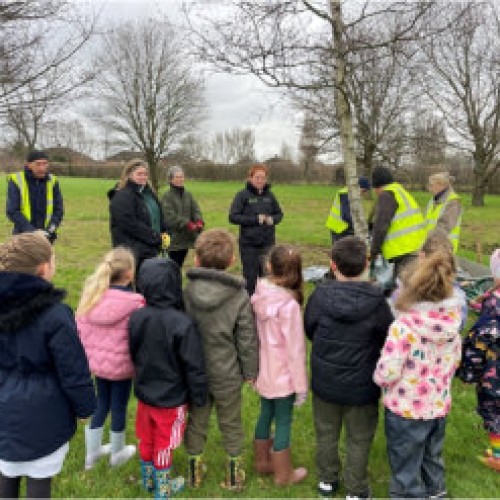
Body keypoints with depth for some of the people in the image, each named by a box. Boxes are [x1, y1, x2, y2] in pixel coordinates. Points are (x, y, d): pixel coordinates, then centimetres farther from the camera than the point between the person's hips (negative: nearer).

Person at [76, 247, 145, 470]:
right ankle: (117, 454, 37)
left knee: (100, 405, 24)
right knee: (119, 408, 16)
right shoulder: (134, 304, -24)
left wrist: (89, 355, 14)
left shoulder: (90, 295, -7)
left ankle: (92, 453, 39)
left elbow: (80, 329, 1)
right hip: (122, 366, -5)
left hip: (97, 362, 5)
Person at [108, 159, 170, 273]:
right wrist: (157, 238, -19)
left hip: (151, 249, 8)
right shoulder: (122, 198, -13)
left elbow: (159, 215, 19)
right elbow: (131, 225, -21)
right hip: (132, 252, -8)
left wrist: (164, 233, 0)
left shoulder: (149, 193, 13)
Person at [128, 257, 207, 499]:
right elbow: (194, 367, -20)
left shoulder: (136, 318, -13)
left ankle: (148, 480, 47)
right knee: (164, 444, 15)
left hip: (144, 393, 5)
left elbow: (133, 355, 3)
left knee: (146, 439, 25)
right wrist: (198, 397, -4)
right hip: (171, 399, -5)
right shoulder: (183, 324, -29)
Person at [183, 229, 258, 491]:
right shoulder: (240, 298, -19)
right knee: (231, 424, 19)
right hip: (227, 375, -1)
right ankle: (234, 473, 35)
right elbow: (247, 340, -12)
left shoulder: (185, 293, -14)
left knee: (196, 422, 21)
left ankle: (194, 469, 38)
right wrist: (250, 371, 4)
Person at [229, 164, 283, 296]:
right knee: (250, 278, 4)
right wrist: (255, 219, -16)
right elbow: (233, 217, -10)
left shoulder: (269, 195, 7)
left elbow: (279, 213, 17)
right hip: (249, 244, -4)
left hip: (268, 243, 4)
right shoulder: (243, 195, -5)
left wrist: (272, 219, -5)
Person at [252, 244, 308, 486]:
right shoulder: (289, 304, -25)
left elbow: (254, 333, 2)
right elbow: (296, 349, -20)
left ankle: (261, 461, 43)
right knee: (283, 423, 11)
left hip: (263, 371, 6)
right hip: (283, 375, -6)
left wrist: (255, 368, 15)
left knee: (266, 415, 23)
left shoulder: (259, 295, -7)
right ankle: (283, 474, 29)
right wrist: (301, 384, -9)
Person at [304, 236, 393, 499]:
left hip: (324, 383, 2)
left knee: (326, 434, 23)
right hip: (361, 387, -1)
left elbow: (308, 331, -3)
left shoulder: (320, 295, -18)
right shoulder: (376, 300, -21)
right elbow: (390, 339, -8)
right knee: (359, 440, 20)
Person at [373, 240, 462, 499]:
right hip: (439, 407, 6)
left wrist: (379, 378, -5)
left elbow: (387, 372, -26)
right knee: (432, 459, 30)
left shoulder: (403, 327, -29)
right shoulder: (452, 324, -8)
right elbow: (454, 362, 5)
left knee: (406, 468, 15)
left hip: (405, 411, -6)